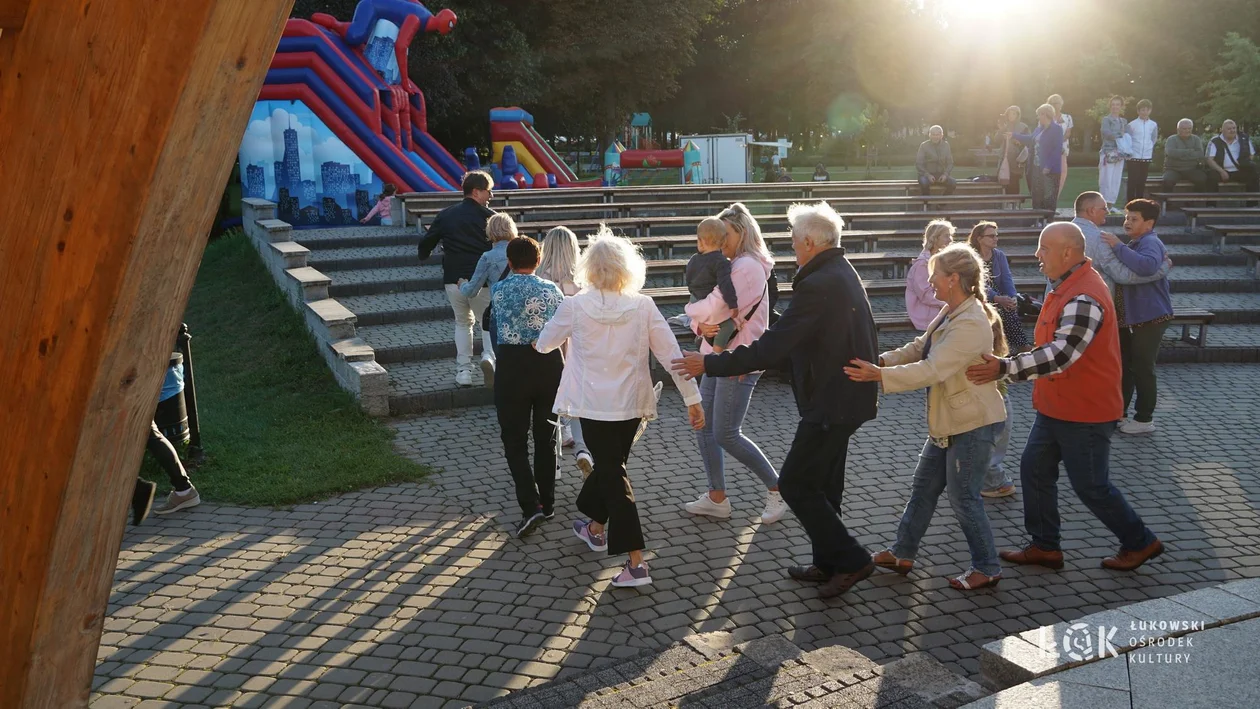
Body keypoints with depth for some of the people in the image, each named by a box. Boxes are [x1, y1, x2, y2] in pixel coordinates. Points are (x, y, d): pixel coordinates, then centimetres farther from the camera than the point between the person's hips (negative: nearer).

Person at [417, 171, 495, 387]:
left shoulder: (445, 215, 7)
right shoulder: (488, 216, -4)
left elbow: (426, 243, 13)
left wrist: (423, 255, 34)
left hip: (453, 280, 3)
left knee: (463, 322, 20)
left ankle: (463, 371, 13)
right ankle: (489, 355, -17)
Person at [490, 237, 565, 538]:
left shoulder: (498, 290, -2)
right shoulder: (552, 290, -1)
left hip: (513, 365, -2)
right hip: (550, 363, 2)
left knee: (515, 439, 4)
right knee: (546, 436, 15)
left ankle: (530, 506, -9)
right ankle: (547, 504, 24)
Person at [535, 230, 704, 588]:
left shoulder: (574, 307, -11)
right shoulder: (643, 306, -7)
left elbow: (544, 344, 5)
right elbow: (671, 353, -8)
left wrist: (540, 343, 29)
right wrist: (692, 398, -2)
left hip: (594, 406, -3)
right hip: (632, 404, 4)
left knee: (612, 474, 2)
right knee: (610, 463, 24)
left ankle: (636, 564, -4)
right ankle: (596, 527, 47)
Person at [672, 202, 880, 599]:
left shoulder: (818, 286, -23)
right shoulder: (841, 273, 10)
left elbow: (774, 345, -25)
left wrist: (711, 365, -19)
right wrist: (752, 360, 16)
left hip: (831, 403, -10)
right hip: (844, 395, 10)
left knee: (795, 484, -1)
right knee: (822, 484, 18)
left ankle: (850, 560, 6)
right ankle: (828, 564, 30)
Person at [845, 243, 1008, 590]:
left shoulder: (971, 324, -26)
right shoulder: (949, 313, 6)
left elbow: (932, 369, -31)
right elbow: (918, 348, 10)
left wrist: (879, 375, -31)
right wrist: (881, 360, -5)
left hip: (973, 424, -10)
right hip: (948, 421, 10)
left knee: (964, 498, 1)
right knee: (923, 487, 16)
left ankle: (987, 568, 18)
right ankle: (902, 554, 29)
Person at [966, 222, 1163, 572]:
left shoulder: (1084, 298, -25)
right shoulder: (1068, 287, 9)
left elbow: (1062, 354, -37)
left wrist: (1004, 368, -45)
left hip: (1085, 412, -10)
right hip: (1056, 407, 10)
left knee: (1091, 486, 3)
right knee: (1035, 470, 12)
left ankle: (1140, 543, 24)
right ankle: (1045, 547, 23)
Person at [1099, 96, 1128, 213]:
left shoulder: (1124, 121, 17)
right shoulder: (1106, 119, -1)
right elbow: (1104, 131, -18)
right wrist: (1119, 136, -16)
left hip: (1120, 154, 6)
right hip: (1108, 152, -6)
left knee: (1116, 180, 5)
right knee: (1107, 179, -8)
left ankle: (1111, 204, 10)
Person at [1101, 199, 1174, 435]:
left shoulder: (1151, 243, -16)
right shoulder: (1136, 244, 18)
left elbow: (1147, 267, -38)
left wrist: (1118, 247, -33)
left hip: (1150, 317, -10)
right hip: (1131, 316, 10)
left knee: (1142, 368, -2)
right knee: (1123, 365, 15)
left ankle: (1144, 420, 8)